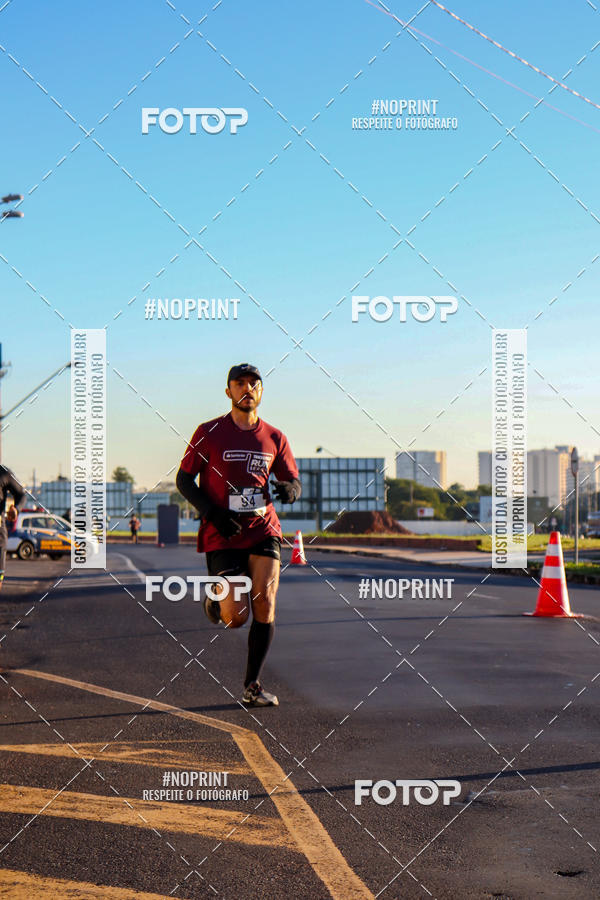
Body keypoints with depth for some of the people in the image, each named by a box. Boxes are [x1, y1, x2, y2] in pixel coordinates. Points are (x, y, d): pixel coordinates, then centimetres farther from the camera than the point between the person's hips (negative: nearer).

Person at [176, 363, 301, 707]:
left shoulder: (275, 438, 8)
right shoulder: (210, 432, 0)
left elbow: (294, 481, 14)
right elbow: (184, 479, 2)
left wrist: (290, 489, -12)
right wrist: (212, 513, -12)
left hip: (263, 528, 2)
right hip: (222, 535, -2)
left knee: (265, 601, -14)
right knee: (236, 618, -9)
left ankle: (253, 685, 1)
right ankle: (215, 598, 29)